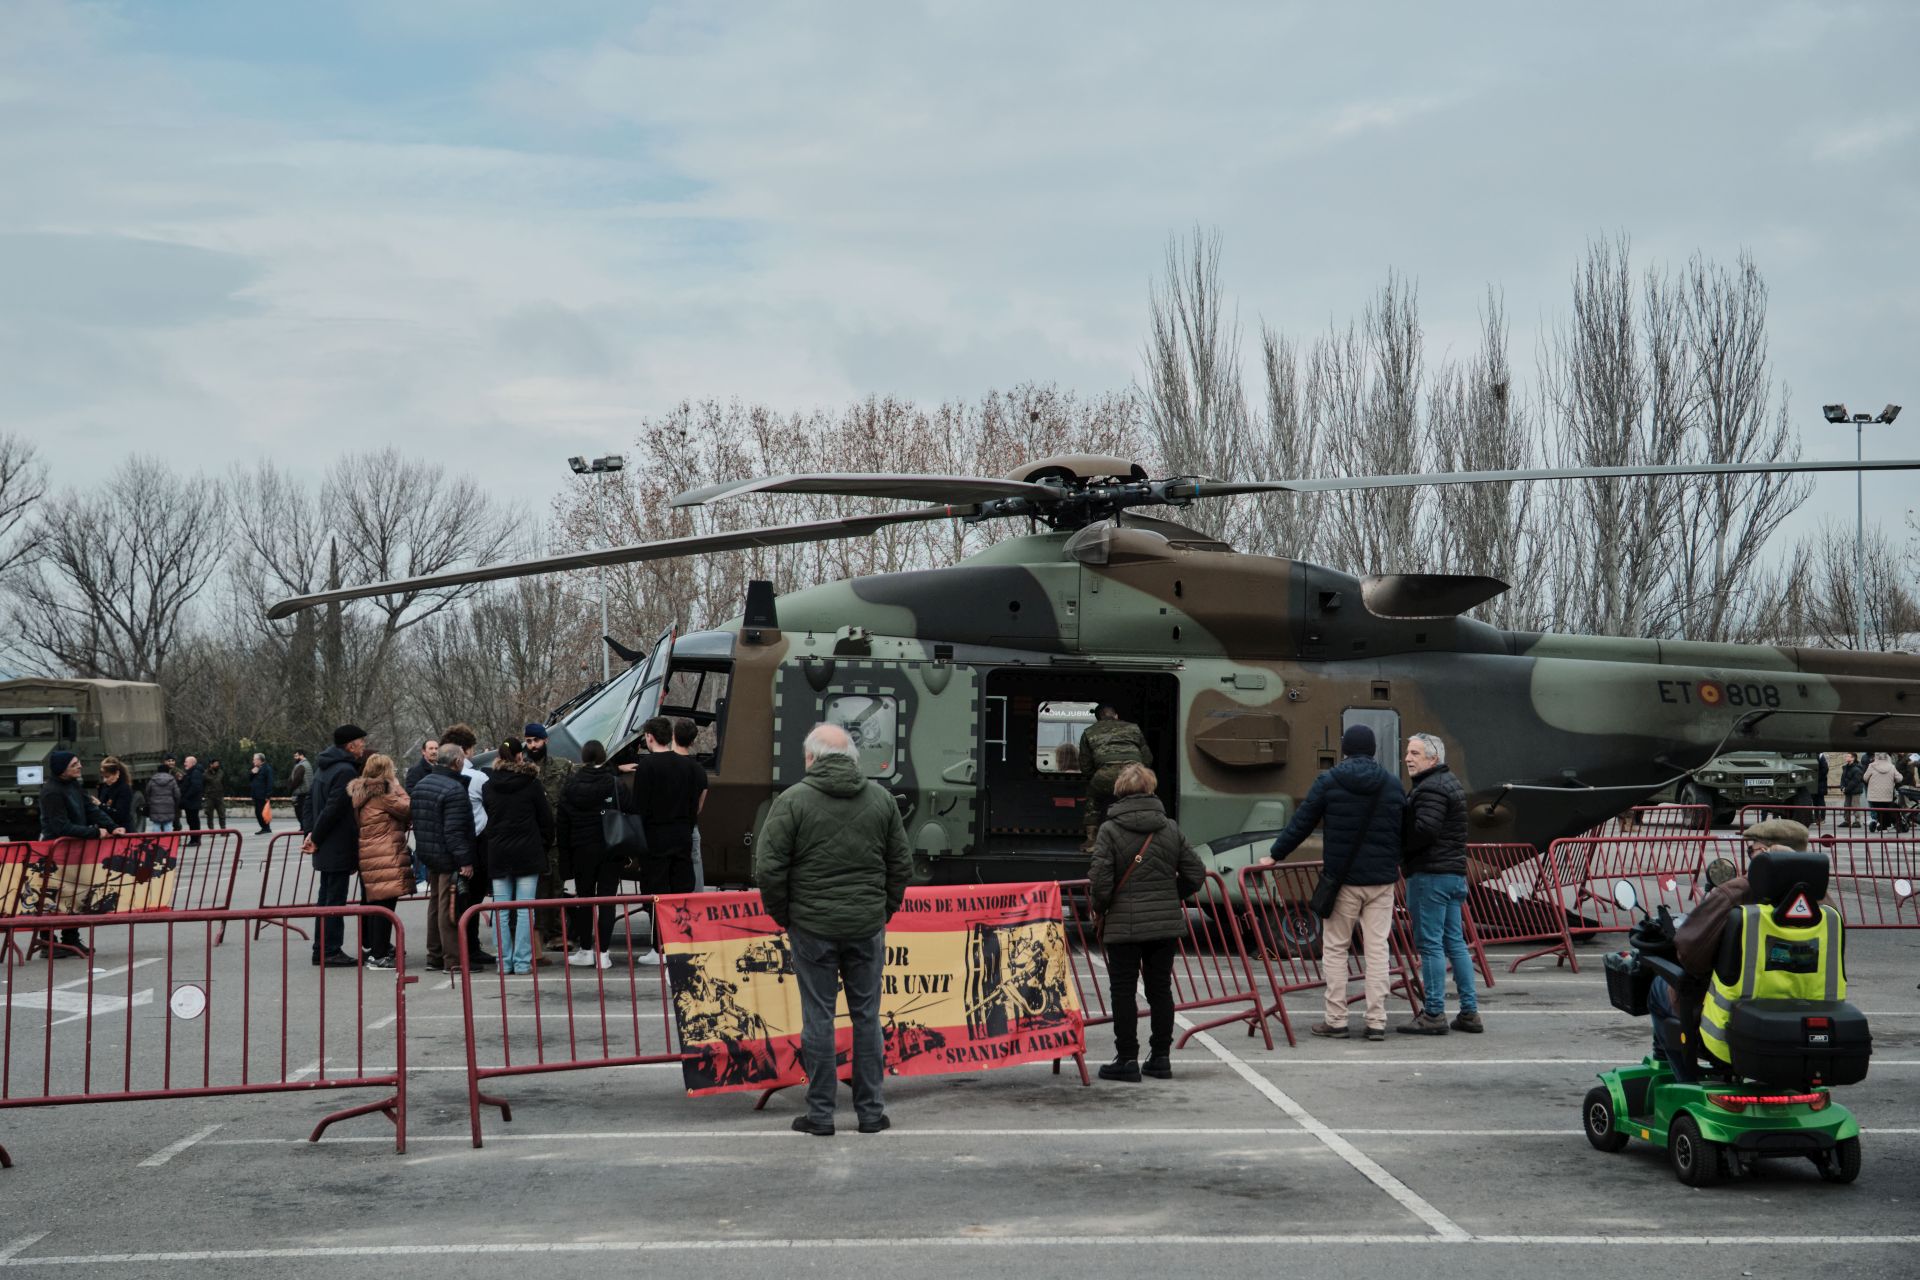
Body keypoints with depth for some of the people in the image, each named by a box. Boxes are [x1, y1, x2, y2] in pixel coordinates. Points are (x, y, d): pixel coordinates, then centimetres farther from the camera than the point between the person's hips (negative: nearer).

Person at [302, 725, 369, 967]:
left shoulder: (324, 767, 14)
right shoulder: (346, 771, -18)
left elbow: (310, 799, 16)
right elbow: (333, 809, -22)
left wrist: (311, 833, 10)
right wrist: (316, 837, -13)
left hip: (325, 848, 10)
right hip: (339, 847, -10)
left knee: (326, 898, 15)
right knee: (335, 900, -4)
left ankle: (321, 950, 20)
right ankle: (331, 951, -1)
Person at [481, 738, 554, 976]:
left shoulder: (487, 787, 3)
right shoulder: (532, 784, -5)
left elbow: (484, 820, 9)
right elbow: (546, 818, 1)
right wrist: (546, 842, 15)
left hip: (497, 855, 3)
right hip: (527, 853, -3)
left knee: (501, 910, 6)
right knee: (525, 909, -1)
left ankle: (505, 961, 5)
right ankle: (523, 962, -4)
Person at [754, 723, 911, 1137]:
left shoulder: (792, 800, -7)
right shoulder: (881, 798, 5)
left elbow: (768, 869, -9)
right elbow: (900, 865, 8)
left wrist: (783, 915, 4)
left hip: (812, 925, -3)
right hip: (868, 926, 3)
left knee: (818, 1018, 3)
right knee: (866, 1016, 9)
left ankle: (820, 1113, 8)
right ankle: (871, 1111, 14)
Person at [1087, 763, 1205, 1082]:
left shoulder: (1109, 830, -9)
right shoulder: (1170, 828, 4)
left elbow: (1099, 880, -14)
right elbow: (1195, 873, 5)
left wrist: (1101, 909, 4)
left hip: (1123, 924, -4)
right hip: (1166, 924, 4)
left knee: (1123, 990, 4)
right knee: (1160, 989, 12)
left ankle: (1127, 1059, 4)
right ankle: (1160, 1058, 17)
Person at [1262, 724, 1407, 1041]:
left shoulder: (1328, 781, -3)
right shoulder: (1392, 784, 5)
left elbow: (1300, 824, 0)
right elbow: (1405, 830, 12)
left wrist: (1275, 856, 11)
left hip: (1342, 878, -2)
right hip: (1382, 879, 2)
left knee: (1334, 948, 6)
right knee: (1377, 949, 5)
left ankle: (1336, 1020, 4)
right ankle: (1377, 1021, 4)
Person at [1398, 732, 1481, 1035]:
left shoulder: (1430, 788, -14)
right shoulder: (1451, 783, 19)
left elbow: (1424, 830, -25)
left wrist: (1396, 849, -10)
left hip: (1429, 874, -10)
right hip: (1455, 872, 10)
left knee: (1430, 944, -6)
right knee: (1455, 942, 12)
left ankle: (1434, 1014, -5)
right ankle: (1469, 1012, 13)